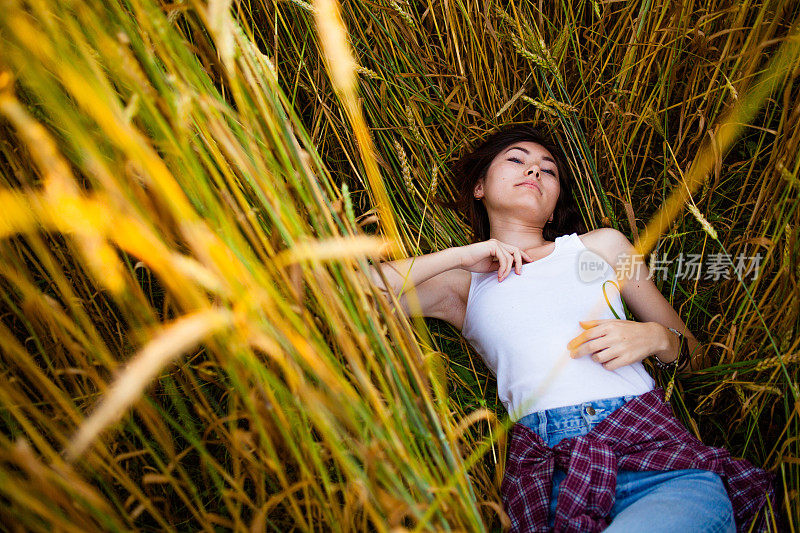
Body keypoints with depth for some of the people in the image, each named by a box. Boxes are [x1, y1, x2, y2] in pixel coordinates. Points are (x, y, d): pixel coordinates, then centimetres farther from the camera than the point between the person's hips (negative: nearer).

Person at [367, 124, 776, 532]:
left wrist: (655, 338, 2)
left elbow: (693, 353, 26)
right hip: (552, 476, -2)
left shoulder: (603, 245, 21)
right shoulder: (461, 283, 17)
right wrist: (456, 256, 4)